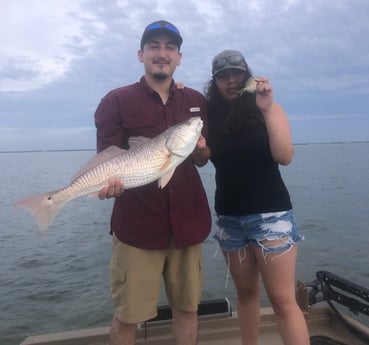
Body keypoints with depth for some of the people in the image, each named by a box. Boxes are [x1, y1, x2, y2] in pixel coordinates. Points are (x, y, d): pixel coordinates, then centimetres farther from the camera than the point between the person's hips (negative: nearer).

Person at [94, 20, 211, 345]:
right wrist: (110, 181, -26)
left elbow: (202, 160, 11)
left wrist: (200, 149, -11)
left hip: (186, 220, 4)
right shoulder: (117, 101, -1)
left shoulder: (196, 101, 10)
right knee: (127, 315, 5)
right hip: (137, 223, -3)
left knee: (187, 307, 14)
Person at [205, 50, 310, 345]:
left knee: (283, 299, -2)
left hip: (270, 213, -3)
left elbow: (284, 157, -12)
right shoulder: (210, 115, 5)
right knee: (246, 292, 13)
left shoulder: (268, 108, -2)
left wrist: (267, 110, -18)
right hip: (229, 217, 3)